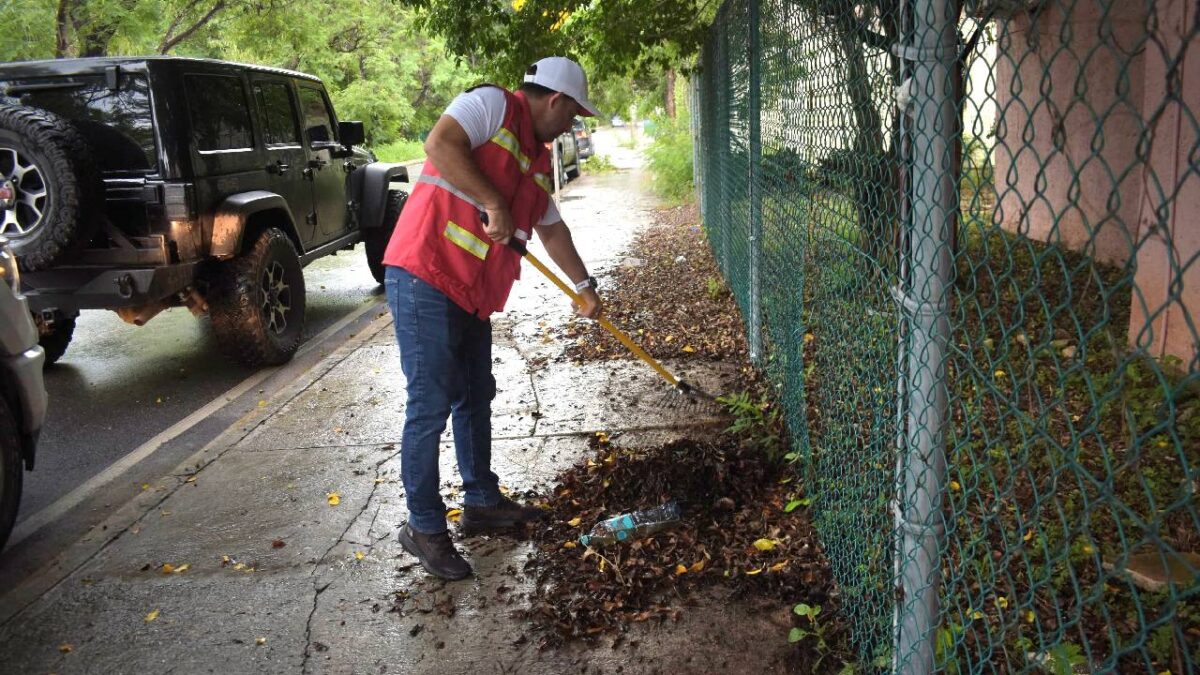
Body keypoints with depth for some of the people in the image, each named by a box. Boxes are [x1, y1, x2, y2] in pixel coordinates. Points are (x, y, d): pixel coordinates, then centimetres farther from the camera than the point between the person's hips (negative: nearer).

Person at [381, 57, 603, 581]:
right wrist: (494, 203, -23)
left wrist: (584, 285, 35)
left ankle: (483, 502, 32)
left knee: (475, 399, 17)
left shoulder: (538, 159, 21)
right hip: (425, 279, -10)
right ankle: (424, 527, 6)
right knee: (431, 406, -6)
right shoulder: (492, 104, -5)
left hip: (473, 296, 10)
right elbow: (440, 143, -23)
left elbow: (551, 227, 30)